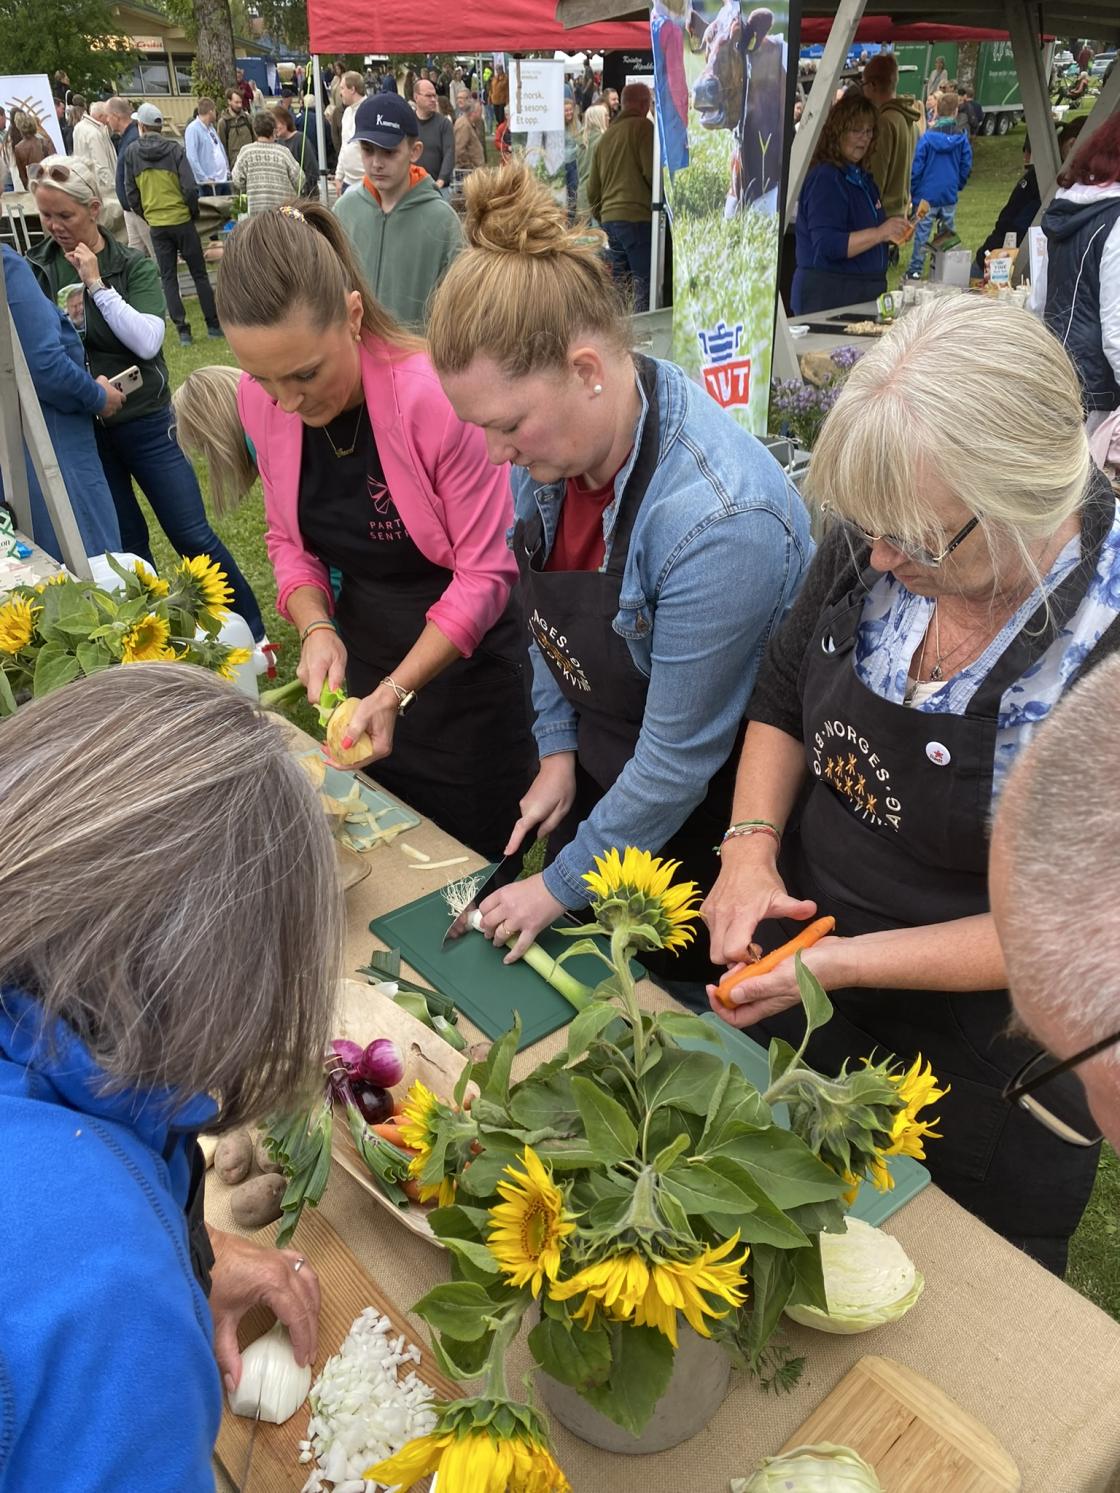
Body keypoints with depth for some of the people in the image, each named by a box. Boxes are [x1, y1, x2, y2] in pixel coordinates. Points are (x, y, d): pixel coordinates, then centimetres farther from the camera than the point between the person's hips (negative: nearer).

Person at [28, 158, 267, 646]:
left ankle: (252, 630, 13)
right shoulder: (34, 269, 1)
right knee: (126, 545, 10)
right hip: (78, 429, 2)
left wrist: (96, 284, -17)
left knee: (192, 535, 0)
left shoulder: (133, 265, -4)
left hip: (143, 421, -2)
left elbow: (147, 341, -17)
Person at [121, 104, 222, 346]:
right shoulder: (174, 149, -5)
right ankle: (213, 325, 8)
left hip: (156, 224, 2)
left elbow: (130, 192, 4)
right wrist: (194, 211, 5)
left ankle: (182, 330, 2)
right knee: (199, 273, 7)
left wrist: (145, 215, 17)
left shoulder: (132, 152, 2)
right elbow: (190, 187, -11)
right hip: (181, 220, -1)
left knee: (168, 278, 7)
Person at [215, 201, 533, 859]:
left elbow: (485, 573, -20)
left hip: (468, 656, -5)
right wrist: (317, 627, -14)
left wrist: (397, 692, -25)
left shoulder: (437, 395, -27)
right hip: (362, 650, 6)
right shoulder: (262, 401, -8)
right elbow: (290, 540, 5)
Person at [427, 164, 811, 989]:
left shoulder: (718, 520, -36)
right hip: (599, 776, 7)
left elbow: (678, 760, -27)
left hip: (699, 817, -6)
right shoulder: (555, 438, -12)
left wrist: (563, 884, -15)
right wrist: (558, 745, 1)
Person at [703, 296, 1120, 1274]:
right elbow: (782, 699, 2)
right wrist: (751, 847, -14)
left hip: (980, 1072, -4)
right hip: (795, 994, 5)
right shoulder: (876, 542, -14)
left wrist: (844, 963, -27)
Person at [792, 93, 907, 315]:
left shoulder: (861, 177, 16)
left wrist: (893, 234, 8)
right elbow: (826, 245, -22)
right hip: (828, 294, -9)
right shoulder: (824, 178, -11)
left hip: (865, 292, 9)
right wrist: (879, 233, -26)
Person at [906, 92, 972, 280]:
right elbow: (966, 165, 5)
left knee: (922, 234, 1)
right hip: (950, 195, 3)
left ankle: (915, 271, -1)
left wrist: (912, 191, 2)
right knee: (947, 234, 12)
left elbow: (916, 166, -8)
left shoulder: (928, 137, -9)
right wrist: (958, 186, 19)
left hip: (927, 194, -3)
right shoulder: (961, 137, -2)